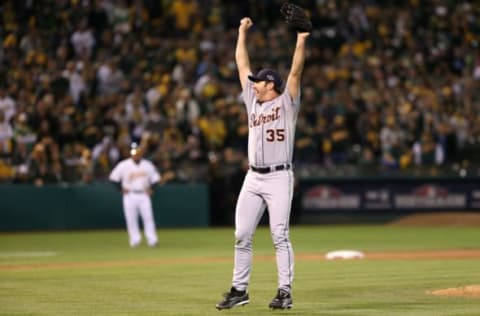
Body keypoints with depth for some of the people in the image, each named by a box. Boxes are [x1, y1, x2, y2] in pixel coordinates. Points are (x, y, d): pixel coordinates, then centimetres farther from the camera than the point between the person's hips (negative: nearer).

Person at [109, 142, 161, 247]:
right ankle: (135, 239, 8)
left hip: (144, 195, 1)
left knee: (148, 217, -6)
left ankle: (152, 240, -5)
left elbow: (155, 177, 14)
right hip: (130, 195, -1)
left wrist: (151, 188, 0)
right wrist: (122, 188, -6)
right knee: (131, 218, -1)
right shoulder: (123, 165, -4)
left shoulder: (147, 165, 4)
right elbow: (114, 178, 0)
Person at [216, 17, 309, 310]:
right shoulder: (253, 101, 17)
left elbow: (296, 71, -9)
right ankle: (239, 289, 11)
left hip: (279, 178, -6)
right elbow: (242, 64, 21)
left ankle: (285, 292, -5)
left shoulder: (286, 102, 2)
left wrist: (301, 40, -16)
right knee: (242, 236, 4)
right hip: (253, 178, 6)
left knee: (280, 236, -8)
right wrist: (242, 32, 22)